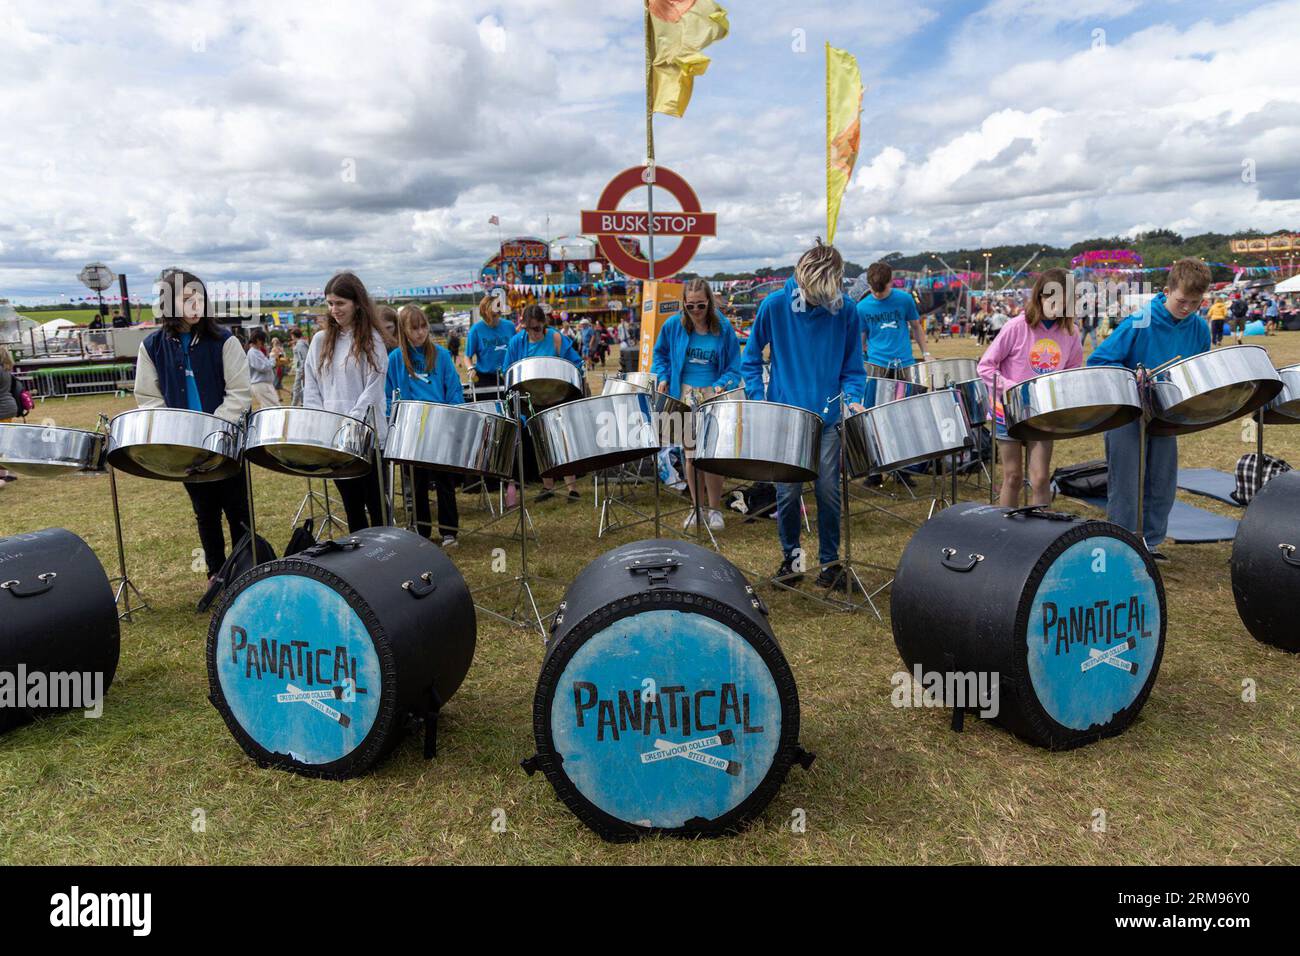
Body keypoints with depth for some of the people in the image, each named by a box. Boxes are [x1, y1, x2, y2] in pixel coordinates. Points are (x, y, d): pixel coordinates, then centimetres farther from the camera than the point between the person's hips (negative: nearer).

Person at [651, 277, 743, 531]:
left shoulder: (723, 328, -4)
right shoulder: (674, 325, 0)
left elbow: (734, 367, 0)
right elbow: (660, 353, 15)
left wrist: (722, 386, -17)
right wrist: (663, 377, 0)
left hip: (714, 396, -1)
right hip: (685, 396, 2)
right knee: (691, 453, 6)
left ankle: (715, 509, 11)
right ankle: (697, 507, 19)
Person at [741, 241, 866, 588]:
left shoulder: (845, 311, -2)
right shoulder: (775, 306, -5)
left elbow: (853, 367, 6)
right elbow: (751, 358, 4)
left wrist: (851, 398, -12)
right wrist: (758, 400, -6)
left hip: (828, 417, 1)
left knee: (829, 491, 4)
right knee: (788, 492, 4)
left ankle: (830, 559, 22)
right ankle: (791, 556, 25)